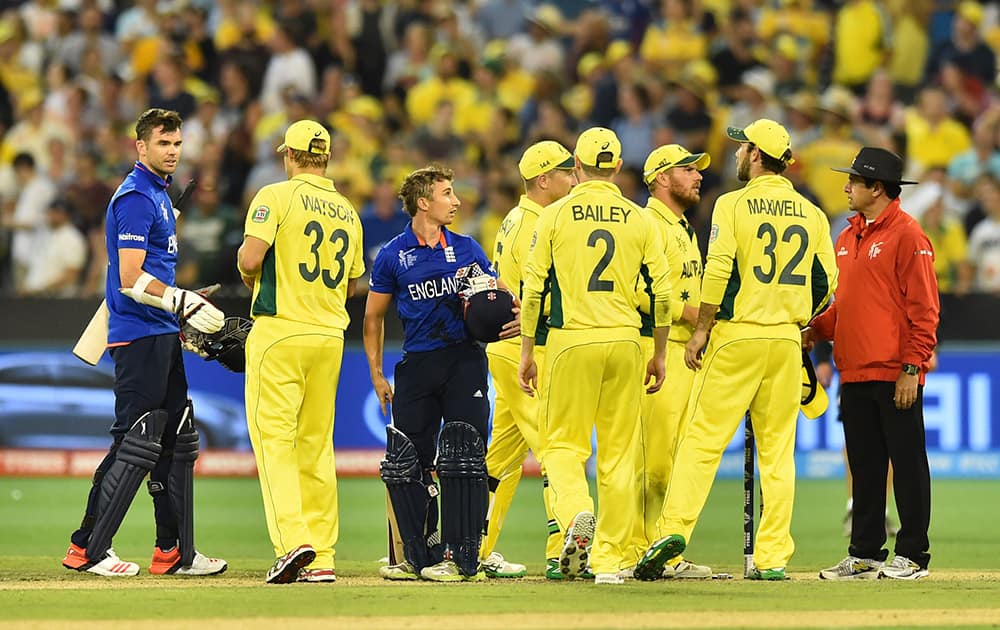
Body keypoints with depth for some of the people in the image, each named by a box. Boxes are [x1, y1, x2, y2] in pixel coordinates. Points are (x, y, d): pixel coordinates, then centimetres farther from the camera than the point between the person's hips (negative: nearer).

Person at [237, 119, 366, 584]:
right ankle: (321, 557, 8)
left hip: (280, 329, -6)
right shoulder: (348, 211, 12)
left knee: (273, 435, -7)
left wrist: (248, 274, 5)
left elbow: (250, 258, -16)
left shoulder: (276, 197, -6)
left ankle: (292, 539, -23)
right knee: (316, 442, 10)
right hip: (330, 334, 6)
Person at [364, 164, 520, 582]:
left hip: (465, 359, -1)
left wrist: (514, 320, -12)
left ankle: (461, 558, -6)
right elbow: (373, 317, 12)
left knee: (463, 460, -9)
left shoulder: (467, 249, 8)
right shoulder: (393, 256, 5)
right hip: (417, 366, 1)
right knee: (405, 462, 3)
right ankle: (421, 558, 15)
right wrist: (377, 375, 6)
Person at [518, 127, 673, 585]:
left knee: (563, 443, 6)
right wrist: (659, 354, 13)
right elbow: (662, 293, 3)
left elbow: (533, 289, -2)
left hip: (570, 341, -2)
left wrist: (527, 353, 6)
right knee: (619, 452, 6)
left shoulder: (555, 216, 0)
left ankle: (576, 514, -23)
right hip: (624, 342, 2)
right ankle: (611, 560, 5)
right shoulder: (639, 220, 4)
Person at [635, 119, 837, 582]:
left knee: (702, 438, -3)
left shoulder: (734, 205, -5)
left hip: (737, 335, -4)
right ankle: (773, 557, 3)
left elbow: (719, 271, -13)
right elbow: (826, 282, 8)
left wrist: (701, 330, -6)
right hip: (786, 341, 4)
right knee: (777, 449, 6)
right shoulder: (811, 214, 9)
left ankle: (674, 528, -16)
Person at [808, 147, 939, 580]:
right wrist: (816, 330, 6)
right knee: (864, 467, 11)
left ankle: (912, 555, 1)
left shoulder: (907, 235, -8)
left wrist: (911, 367, -17)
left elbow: (924, 308, -11)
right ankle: (865, 555, 15)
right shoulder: (848, 238, 17)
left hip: (895, 376, -8)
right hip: (855, 373, 8)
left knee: (907, 463, -2)